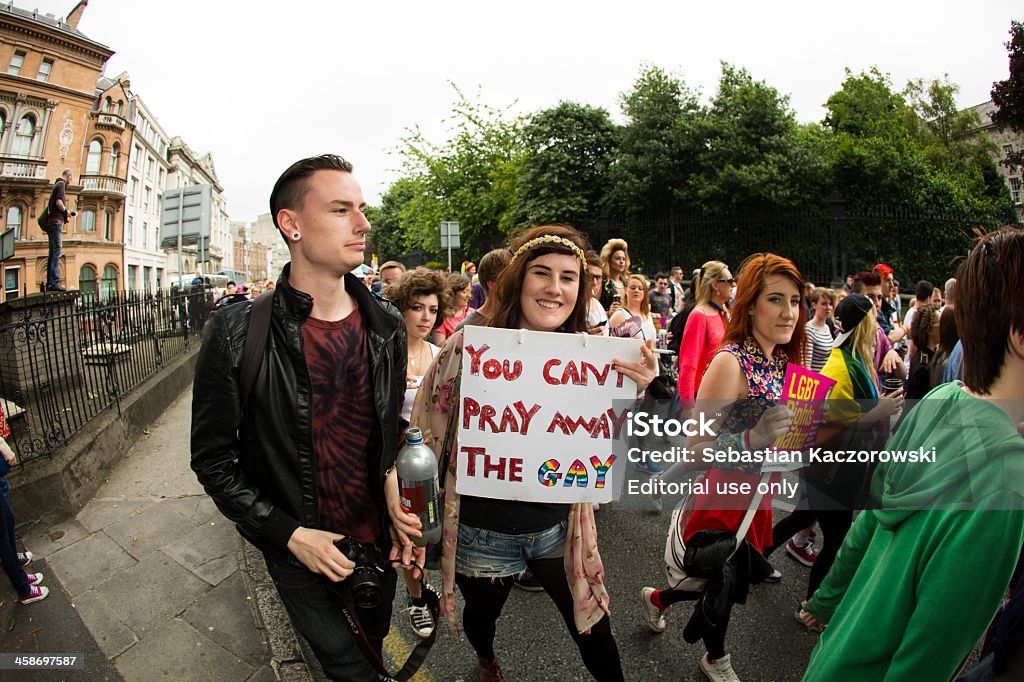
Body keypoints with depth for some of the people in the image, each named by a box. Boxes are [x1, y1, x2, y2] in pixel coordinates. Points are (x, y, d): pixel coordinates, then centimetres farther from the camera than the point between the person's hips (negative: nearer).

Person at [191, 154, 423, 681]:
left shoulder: (387, 326, -6)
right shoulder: (236, 333, -18)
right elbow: (213, 460, -10)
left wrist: (396, 508, -5)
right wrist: (290, 534, -16)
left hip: (378, 541, 4)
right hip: (299, 552, -3)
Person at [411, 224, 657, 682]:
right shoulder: (471, 345, -18)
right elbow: (428, 430, -9)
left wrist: (638, 390, -20)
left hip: (560, 527, 1)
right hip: (482, 532, -1)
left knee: (593, 628, 14)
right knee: (483, 612, 26)